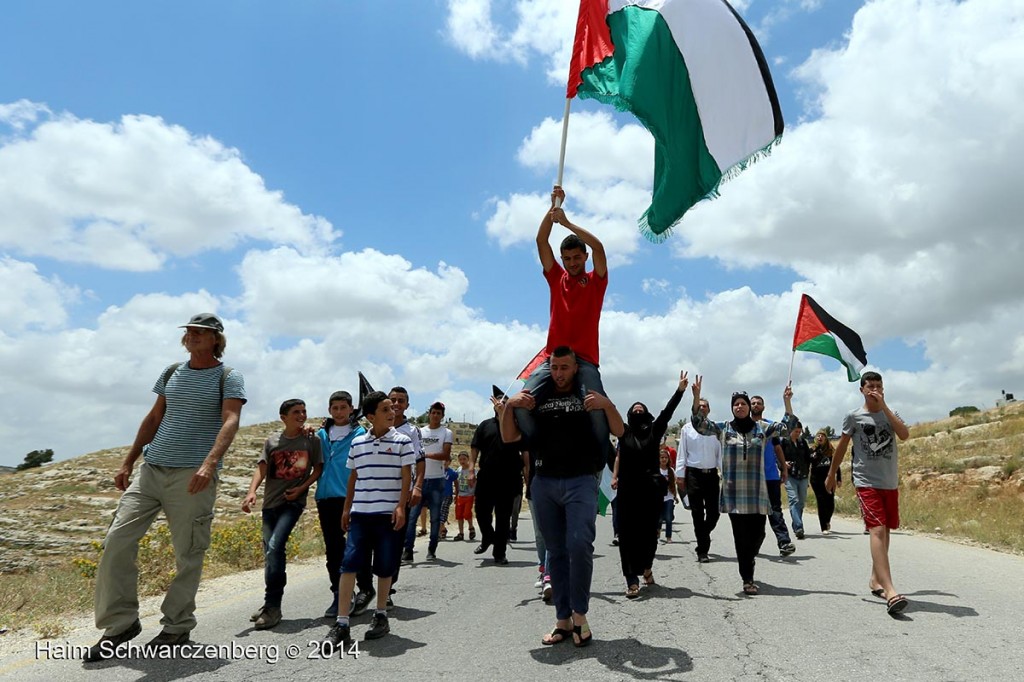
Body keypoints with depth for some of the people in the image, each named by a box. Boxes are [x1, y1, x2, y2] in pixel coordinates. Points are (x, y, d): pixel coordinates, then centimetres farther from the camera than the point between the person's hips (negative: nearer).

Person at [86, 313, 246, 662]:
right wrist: (128, 462, 16)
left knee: (187, 554, 0)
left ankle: (177, 626, 17)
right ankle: (120, 623, 12)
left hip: (192, 475, -5)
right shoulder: (172, 372, 14)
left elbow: (230, 422, -18)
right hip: (151, 469, 6)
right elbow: (154, 419, 20)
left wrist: (209, 463, -33)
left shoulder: (228, 378, -4)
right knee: (117, 540, -1)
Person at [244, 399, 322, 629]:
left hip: (293, 502, -4)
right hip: (270, 503, 4)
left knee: (274, 547, -19)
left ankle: (272, 606, -11)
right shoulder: (272, 441, 6)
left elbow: (318, 468, 3)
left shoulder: (312, 440, 1)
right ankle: (272, 605, 22)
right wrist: (251, 492, -17)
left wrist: (301, 488, -11)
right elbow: (261, 469, -1)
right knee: (272, 552, 8)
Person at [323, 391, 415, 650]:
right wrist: (347, 508, 14)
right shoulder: (357, 443, 7)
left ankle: (381, 616, 25)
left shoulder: (402, 442, -2)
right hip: (360, 512, 2)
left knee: (385, 566, 6)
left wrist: (401, 507, -11)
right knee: (349, 563, -5)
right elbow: (353, 478, 15)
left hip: (389, 514, -2)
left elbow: (406, 478, -3)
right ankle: (341, 624, -1)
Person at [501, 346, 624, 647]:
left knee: (579, 544, -17)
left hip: (580, 481, -3)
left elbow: (619, 431, 1)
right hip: (544, 484, 3)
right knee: (556, 552, 8)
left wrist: (607, 404, -16)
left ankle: (580, 614, 2)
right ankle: (563, 620, 18)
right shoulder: (537, 400, 12)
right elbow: (508, 437, 8)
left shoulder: (589, 396, 7)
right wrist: (509, 405, -7)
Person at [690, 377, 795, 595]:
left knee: (757, 533, 4)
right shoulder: (723, 428, 2)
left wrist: (787, 400, -4)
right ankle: (747, 579, 14)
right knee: (741, 535, 2)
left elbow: (786, 426, 7)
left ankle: (747, 565, 34)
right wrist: (696, 396, -17)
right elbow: (699, 423, -6)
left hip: (757, 492, 2)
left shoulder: (761, 428, 8)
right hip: (734, 493, -1)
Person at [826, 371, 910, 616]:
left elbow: (905, 435, -11)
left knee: (885, 532, 14)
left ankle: (875, 579, 30)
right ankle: (890, 592, -26)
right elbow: (841, 447, 8)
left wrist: (884, 408, -14)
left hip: (890, 483, 5)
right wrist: (831, 475, 13)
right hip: (867, 482, -5)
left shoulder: (890, 414, 9)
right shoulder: (853, 417, -1)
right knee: (877, 530, -17)